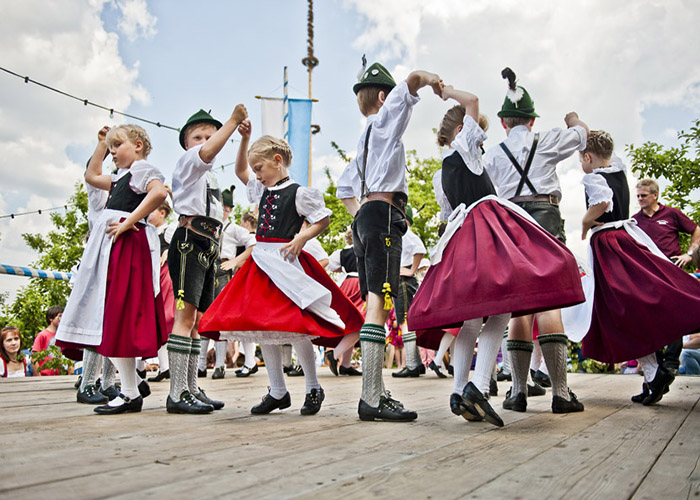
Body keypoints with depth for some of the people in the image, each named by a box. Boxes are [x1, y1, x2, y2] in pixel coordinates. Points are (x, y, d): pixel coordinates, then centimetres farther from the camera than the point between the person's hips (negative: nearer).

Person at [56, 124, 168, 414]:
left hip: (127, 244, -10)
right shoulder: (121, 178, 26)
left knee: (119, 316, -12)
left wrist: (129, 221, -25)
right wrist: (100, 145, 38)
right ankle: (133, 383, 14)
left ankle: (130, 394, -7)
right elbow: (92, 176, 44)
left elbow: (159, 192, -25)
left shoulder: (143, 169, -3)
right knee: (110, 316, 8)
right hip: (111, 245, 10)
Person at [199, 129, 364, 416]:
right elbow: (239, 170, 27)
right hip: (261, 262, 8)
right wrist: (244, 139, 18)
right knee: (261, 328, 6)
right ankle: (277, 392, 17)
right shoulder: (262, 190, 16)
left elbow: (324, 219, -4)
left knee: (293, 328, -12)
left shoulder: (298, 193, -5)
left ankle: (313, 388, 9)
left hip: (285, 263, -8)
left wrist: (301, 238, -17)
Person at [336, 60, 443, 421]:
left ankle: (376, 393, 7)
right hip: (384, 213, -10)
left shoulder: (364, 140, 29)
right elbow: (413, 80, -11)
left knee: (374, 305, 5)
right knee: (379, 304, -17)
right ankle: (371, 398, -22)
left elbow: (344, 186, 32)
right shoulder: (385, 120, 6)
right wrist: (432, 80, 2)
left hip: (364, 218, 10)